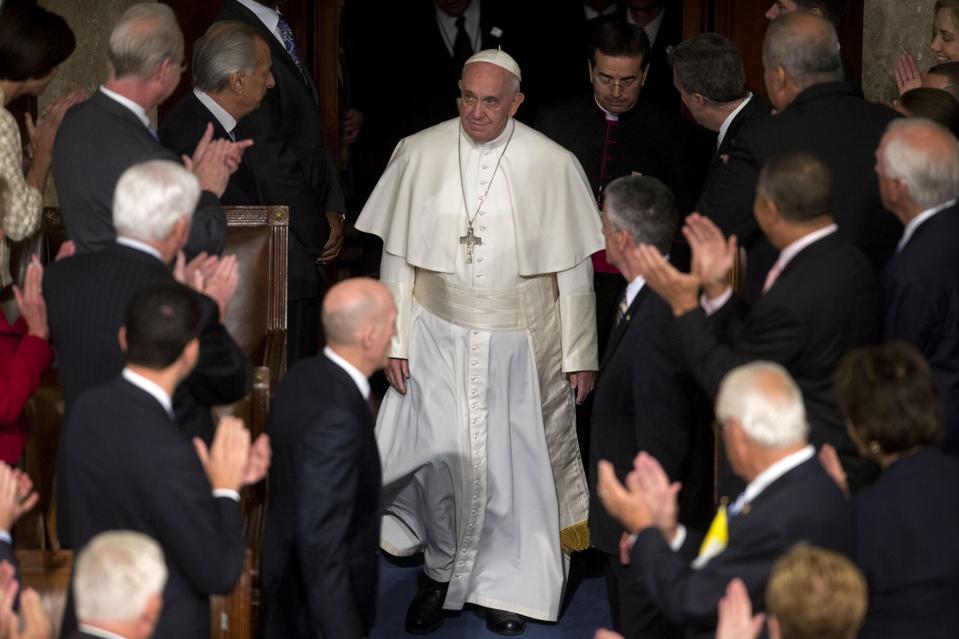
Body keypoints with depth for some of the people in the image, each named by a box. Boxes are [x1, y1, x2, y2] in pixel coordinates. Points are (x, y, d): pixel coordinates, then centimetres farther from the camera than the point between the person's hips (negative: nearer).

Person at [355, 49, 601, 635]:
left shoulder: (553, 165, -9)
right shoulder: (421, 155, -6)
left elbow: (574, 269, -3)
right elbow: (397, 256, 2)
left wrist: (581, 355, -1)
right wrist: (395, 341, 0)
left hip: (522, 341, -1)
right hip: (438, 338, 1)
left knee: (513, 461, 7)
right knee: (437, 457, 1)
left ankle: (507, 583, 26)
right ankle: (442, 573, 23)